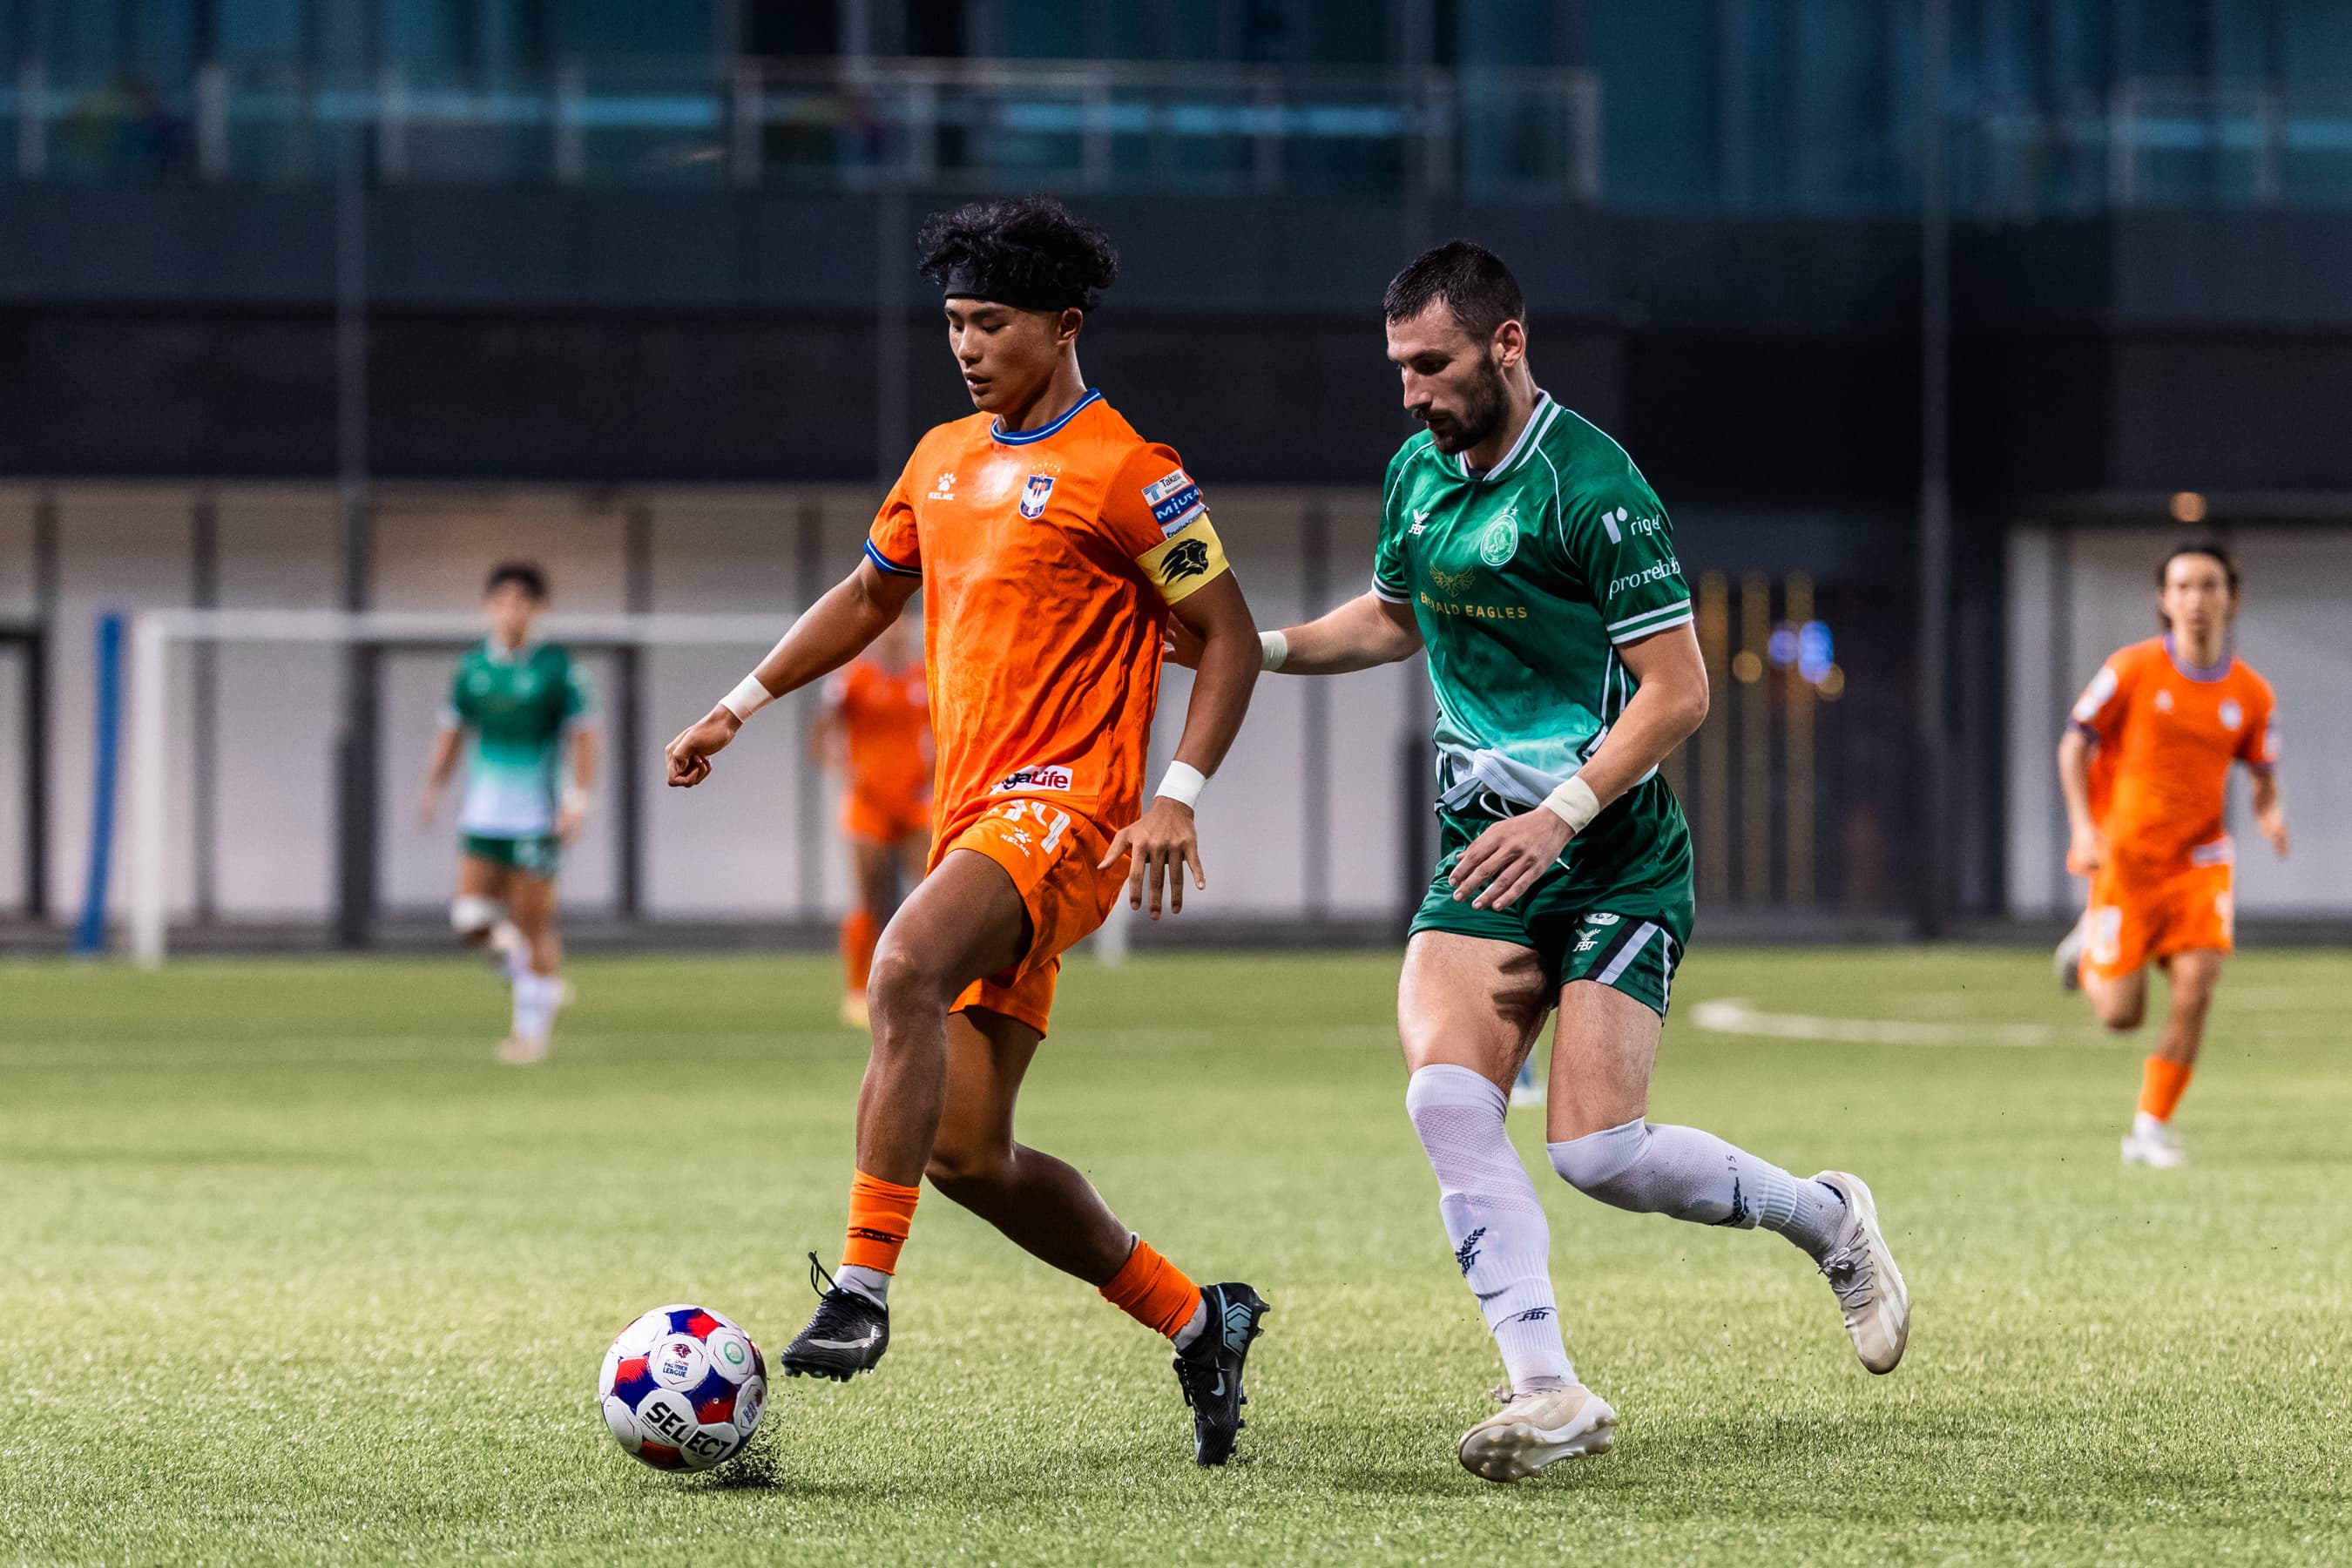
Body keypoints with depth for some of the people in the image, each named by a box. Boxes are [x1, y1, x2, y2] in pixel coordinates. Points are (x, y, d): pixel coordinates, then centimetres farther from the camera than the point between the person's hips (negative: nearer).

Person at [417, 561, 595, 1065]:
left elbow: (583, 736, -5)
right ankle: (519, 959, 21)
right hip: (483, 811, 4)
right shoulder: (472, 667, 6)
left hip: (537, 816, -4)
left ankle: (532, 1026, 11)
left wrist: (578, 800, -13)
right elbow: (452, 731, 15)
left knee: (532, 921, -2)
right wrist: (432, 789, 7)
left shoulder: (556, 668, -6)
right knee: (471, 918, -8)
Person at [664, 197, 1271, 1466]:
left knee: (904, 970, -35)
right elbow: (869, 596, 30)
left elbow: (1231, 637, -4)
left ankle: (862, 1290, -36)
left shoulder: (1126, 474, -5)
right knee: (966, 1153, 4)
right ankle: (1193, 1321, 19)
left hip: (1063, 810, -8)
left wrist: (1178, 793, -15)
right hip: (972, 814, 8)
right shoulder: (944, 458, 17)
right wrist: (740, 707, 25)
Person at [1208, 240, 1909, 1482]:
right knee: (1446, 1098, -18)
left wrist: (1563, 811, -25)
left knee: (1599, 1153, -12)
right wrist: (1265, 647, 12)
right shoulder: (1418, 472, 8)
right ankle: (1546, 1392, -17)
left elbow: (1678, 687, -17)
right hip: (1483, 852, 6)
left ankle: (1827, 1219, 17)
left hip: (1614, 861, -6)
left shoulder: (1590, 487, -16)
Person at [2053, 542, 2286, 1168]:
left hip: (2199, 859, 2)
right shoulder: (2132, 669, -8)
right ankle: (2090, 948, 33)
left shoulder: (2250, 693, 1)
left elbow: (2262, 775, 11)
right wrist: (2083, 827, -15)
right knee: (2121, 1015, -2)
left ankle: (2151, 1128, -2)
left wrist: (2270, 813, -13)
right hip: (2125, 855, -2)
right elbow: (2075, 743, -4)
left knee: (2196, 986, -16)